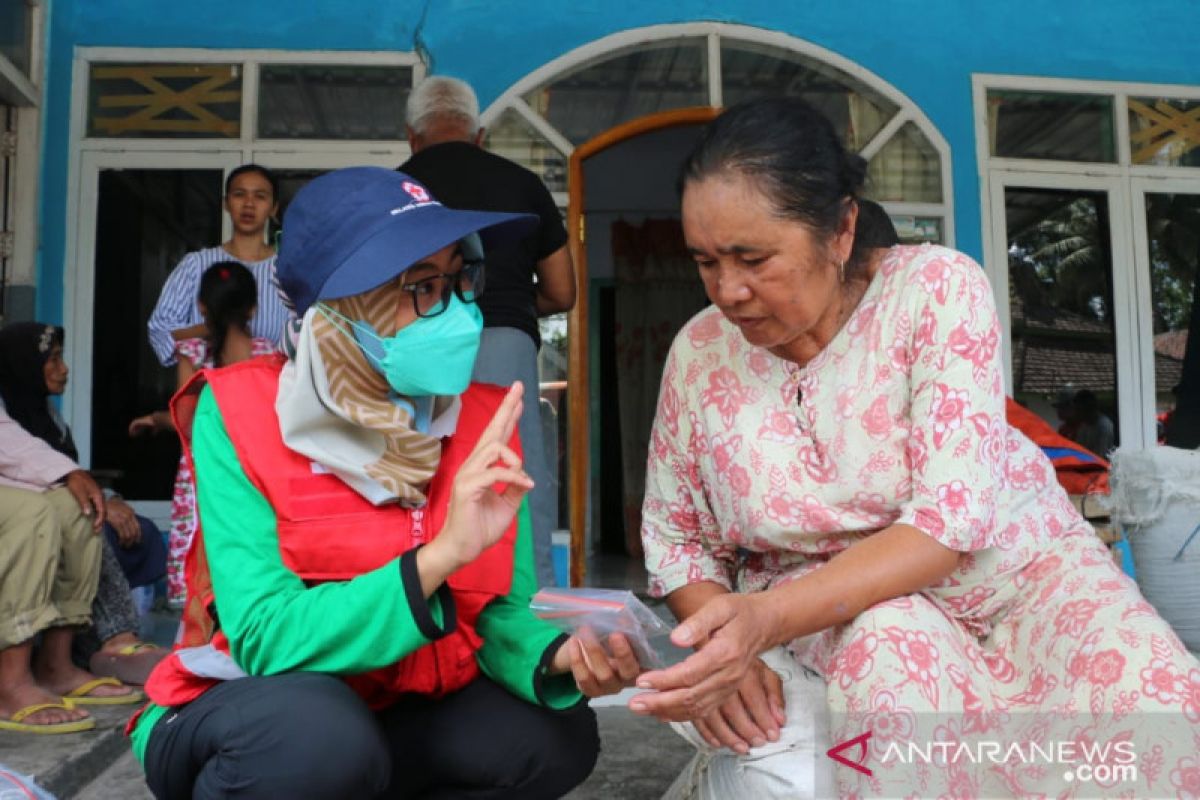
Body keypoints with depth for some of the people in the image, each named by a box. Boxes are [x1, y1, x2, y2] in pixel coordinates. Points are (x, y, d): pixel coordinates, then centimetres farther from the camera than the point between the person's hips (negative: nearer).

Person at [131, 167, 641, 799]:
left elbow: (501, 616, -7)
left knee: (557, 737, -18)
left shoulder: (484, 422, -7)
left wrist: (560, 656, -29)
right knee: (324, 735, -35)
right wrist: (441, 554, -38)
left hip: (395, 713, 4)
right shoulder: (238, 413, -19)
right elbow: (266, 639, -28)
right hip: (247, 717, -3)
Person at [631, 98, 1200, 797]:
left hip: (1013, 565, 0)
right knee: (890, 648, -33)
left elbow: (951, 517, -24)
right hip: (829, 606, 1)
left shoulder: (938, 288, -17)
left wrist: (770, 617, -38)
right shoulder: (700, 353, -9)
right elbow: (675, 538, -1)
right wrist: (723, 642, -24)